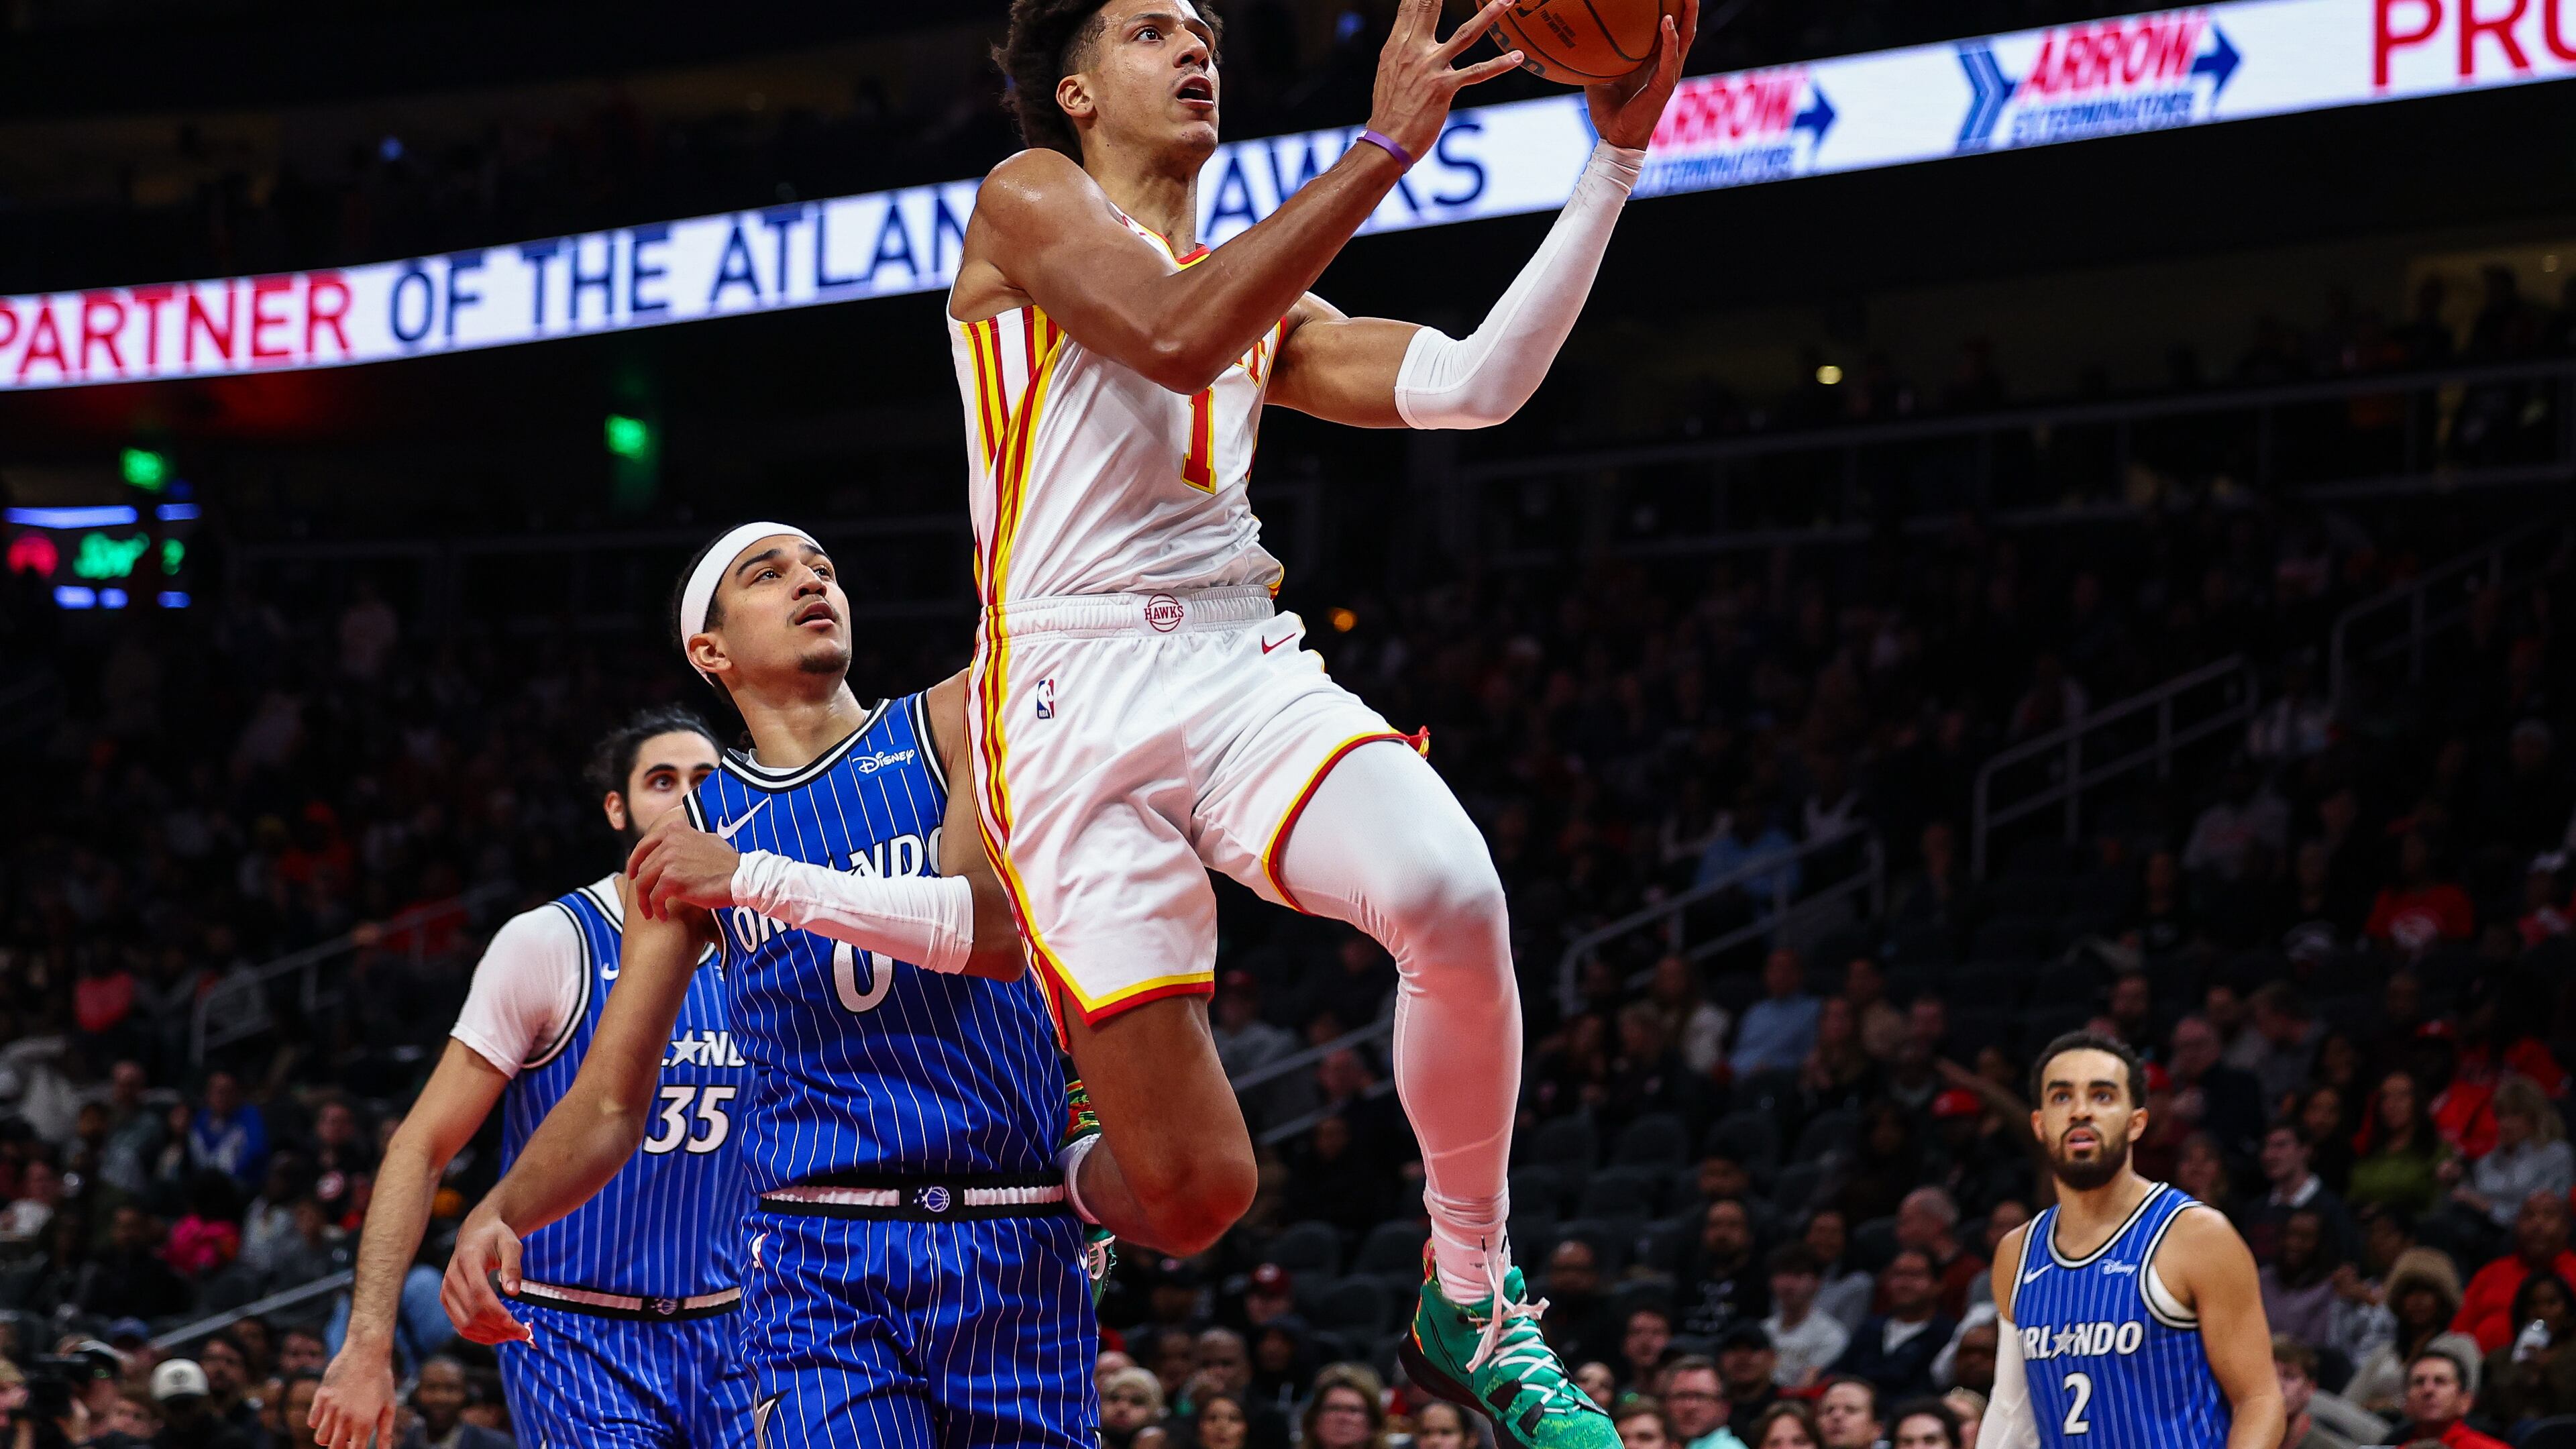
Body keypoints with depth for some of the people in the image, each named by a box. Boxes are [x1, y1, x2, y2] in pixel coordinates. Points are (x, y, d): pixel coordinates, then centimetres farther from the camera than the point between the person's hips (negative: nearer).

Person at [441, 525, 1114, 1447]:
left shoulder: (955, 722, 6)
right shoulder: (694, 835, 11)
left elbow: (997, 930, -13)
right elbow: (610, 1104, 11)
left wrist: (759, 879, -16)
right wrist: (502, 1211, -9)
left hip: (1016, 1242, 0)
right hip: (819, 1254, 0)